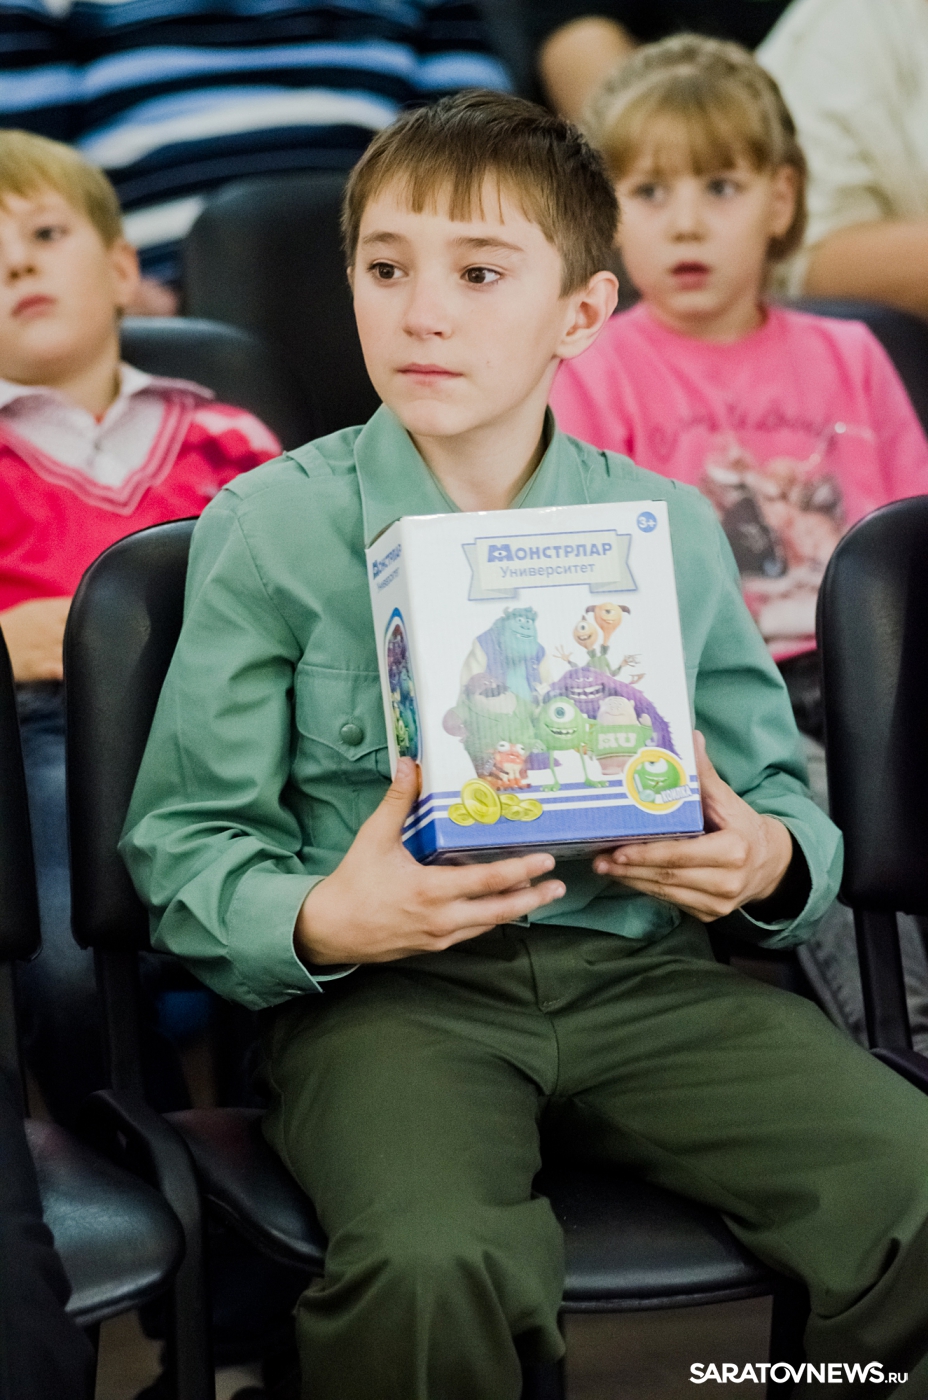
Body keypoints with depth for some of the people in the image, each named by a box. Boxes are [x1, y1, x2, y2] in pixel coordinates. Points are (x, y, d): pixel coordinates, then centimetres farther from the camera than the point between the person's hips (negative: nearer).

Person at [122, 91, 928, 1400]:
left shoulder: (671, 531, 11)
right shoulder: (271, 530, 2)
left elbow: (779, 792, 18)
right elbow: (185, 840, 2)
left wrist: (768, 861, -7)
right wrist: (318, 922, -19)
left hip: (642, 968, 3)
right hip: (385, 986, -2)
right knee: (433, 1266, -34)